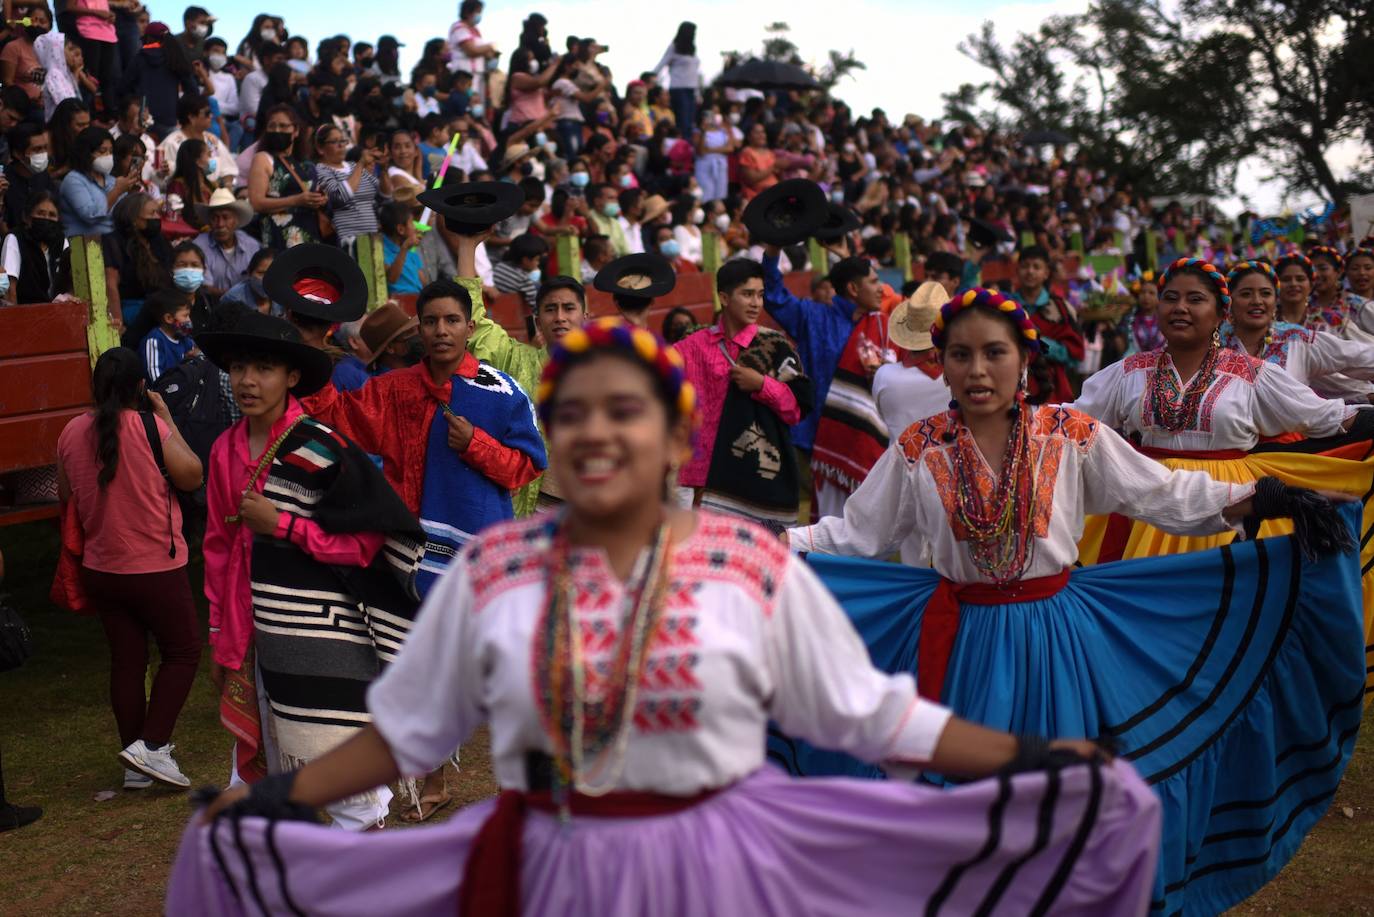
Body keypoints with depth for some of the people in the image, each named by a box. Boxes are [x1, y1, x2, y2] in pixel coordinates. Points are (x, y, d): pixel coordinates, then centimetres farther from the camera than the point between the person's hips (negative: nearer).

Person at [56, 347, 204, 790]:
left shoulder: (72, 432, -1)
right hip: (155, 567, -5)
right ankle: (151, 745, -1)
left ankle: (136, 765, 20)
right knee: (183, 652, 11)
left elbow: (66, 497, 12)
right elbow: (192, 476, -5)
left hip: (100, 568, 5)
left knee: (126, 661, 13)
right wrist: (167, 418, -1)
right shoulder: (149, 426, -17)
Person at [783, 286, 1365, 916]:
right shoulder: (917, 450, -2)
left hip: (1058, 638, 1)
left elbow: (1166, 496, 0)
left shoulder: (1073, 435, -2)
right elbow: (852, 536, 1)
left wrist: (1258, 500, -12)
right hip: (959, 647, 0)